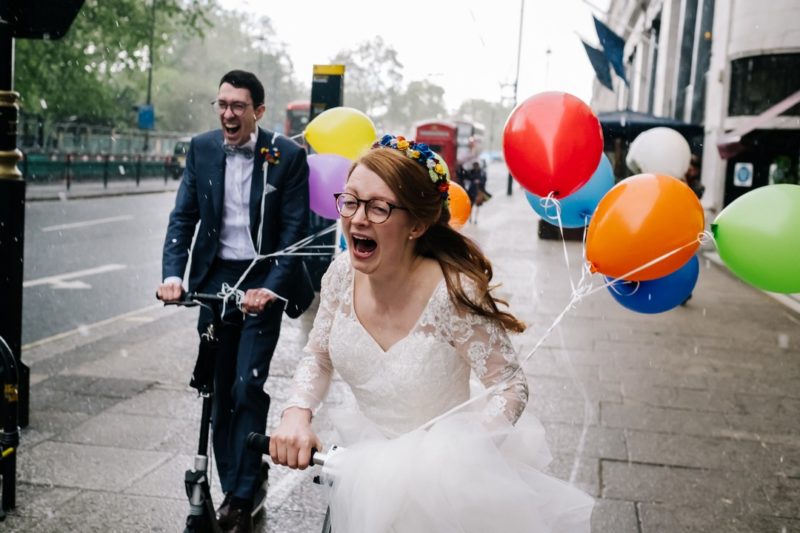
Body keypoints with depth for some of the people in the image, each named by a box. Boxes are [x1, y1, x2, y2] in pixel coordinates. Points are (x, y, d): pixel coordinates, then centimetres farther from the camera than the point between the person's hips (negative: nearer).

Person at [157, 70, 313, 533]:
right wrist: (173, 274, -12)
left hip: (263, 282, -4)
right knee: (219, 391, 8)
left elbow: (295, 230, -10)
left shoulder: (288, 156, -8)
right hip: (215, 280, 4)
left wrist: (270, 288, -21)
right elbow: (183, 217, 3)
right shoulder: (201, 149, 3)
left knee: (249, 388, -9)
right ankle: (233, 490, 21)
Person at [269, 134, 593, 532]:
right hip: (365, 463, 5)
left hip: (434, 471, -5)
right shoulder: (342, 273, -12)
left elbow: (511, 387, -19)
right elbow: (317, 358, 2)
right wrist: (297, 413, -17)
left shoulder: (453, 294, -28)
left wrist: (456, 454, -31)